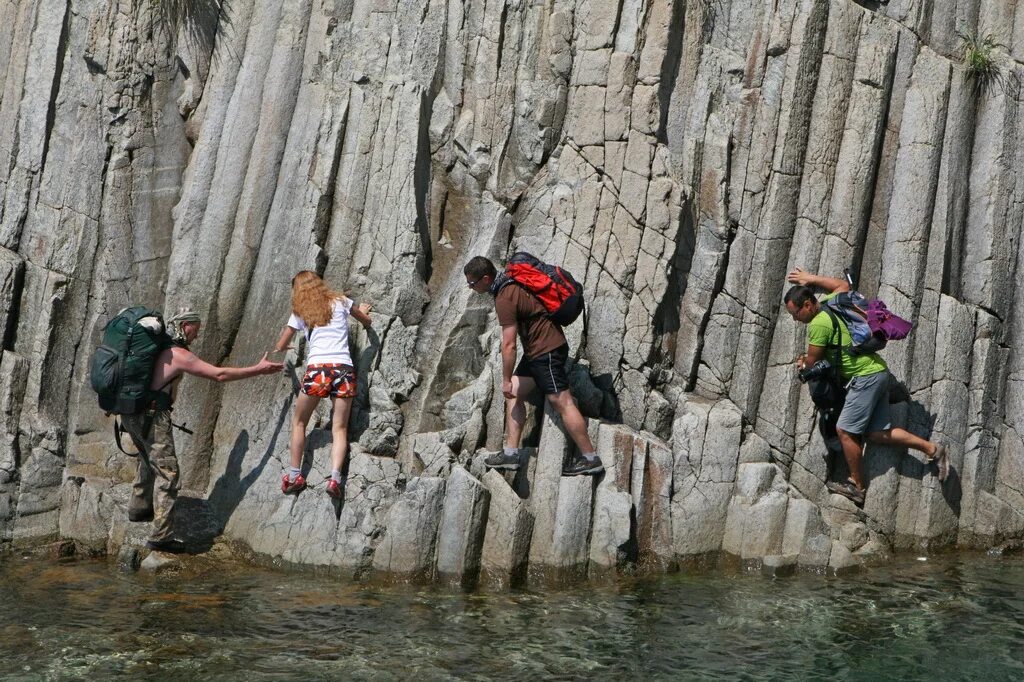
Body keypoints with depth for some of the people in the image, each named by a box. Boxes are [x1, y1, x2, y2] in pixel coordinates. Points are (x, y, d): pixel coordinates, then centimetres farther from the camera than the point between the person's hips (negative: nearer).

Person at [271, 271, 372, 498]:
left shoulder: (300, 313, 11)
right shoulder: (340, 302, 14)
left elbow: (279, 348, 17)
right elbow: (367, 322, 28)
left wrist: (280, 350, 41)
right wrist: (362, 312, 51)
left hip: (317, 369, -1)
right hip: (344, 369, 1)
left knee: (298, 422, 15)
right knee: (339, 428, 1)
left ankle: (294, 475, 11)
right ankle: (335, 477, -17)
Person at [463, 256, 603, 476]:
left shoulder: (505, 299, -22)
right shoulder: (510, 282, 8)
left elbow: (508, 345, -22)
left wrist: (506, 379, -14)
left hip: (547, 350, -11)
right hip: (535, 350, 11)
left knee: (561, 402, -6)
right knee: (514, 395, 10)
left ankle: (590, 458, 0)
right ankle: (511, 453, 10)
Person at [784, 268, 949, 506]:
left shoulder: (818, 324, -17)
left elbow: (812, 362, -7)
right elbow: (843, 285, 32)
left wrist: (803, 365, 17)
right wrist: (810, 279, 35)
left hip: (865, 377, -10)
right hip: (876, 371, 10)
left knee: (845, 430, -4)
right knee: (876, 433, 7)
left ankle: (857, 486, 4)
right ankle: (932, 449, 7)